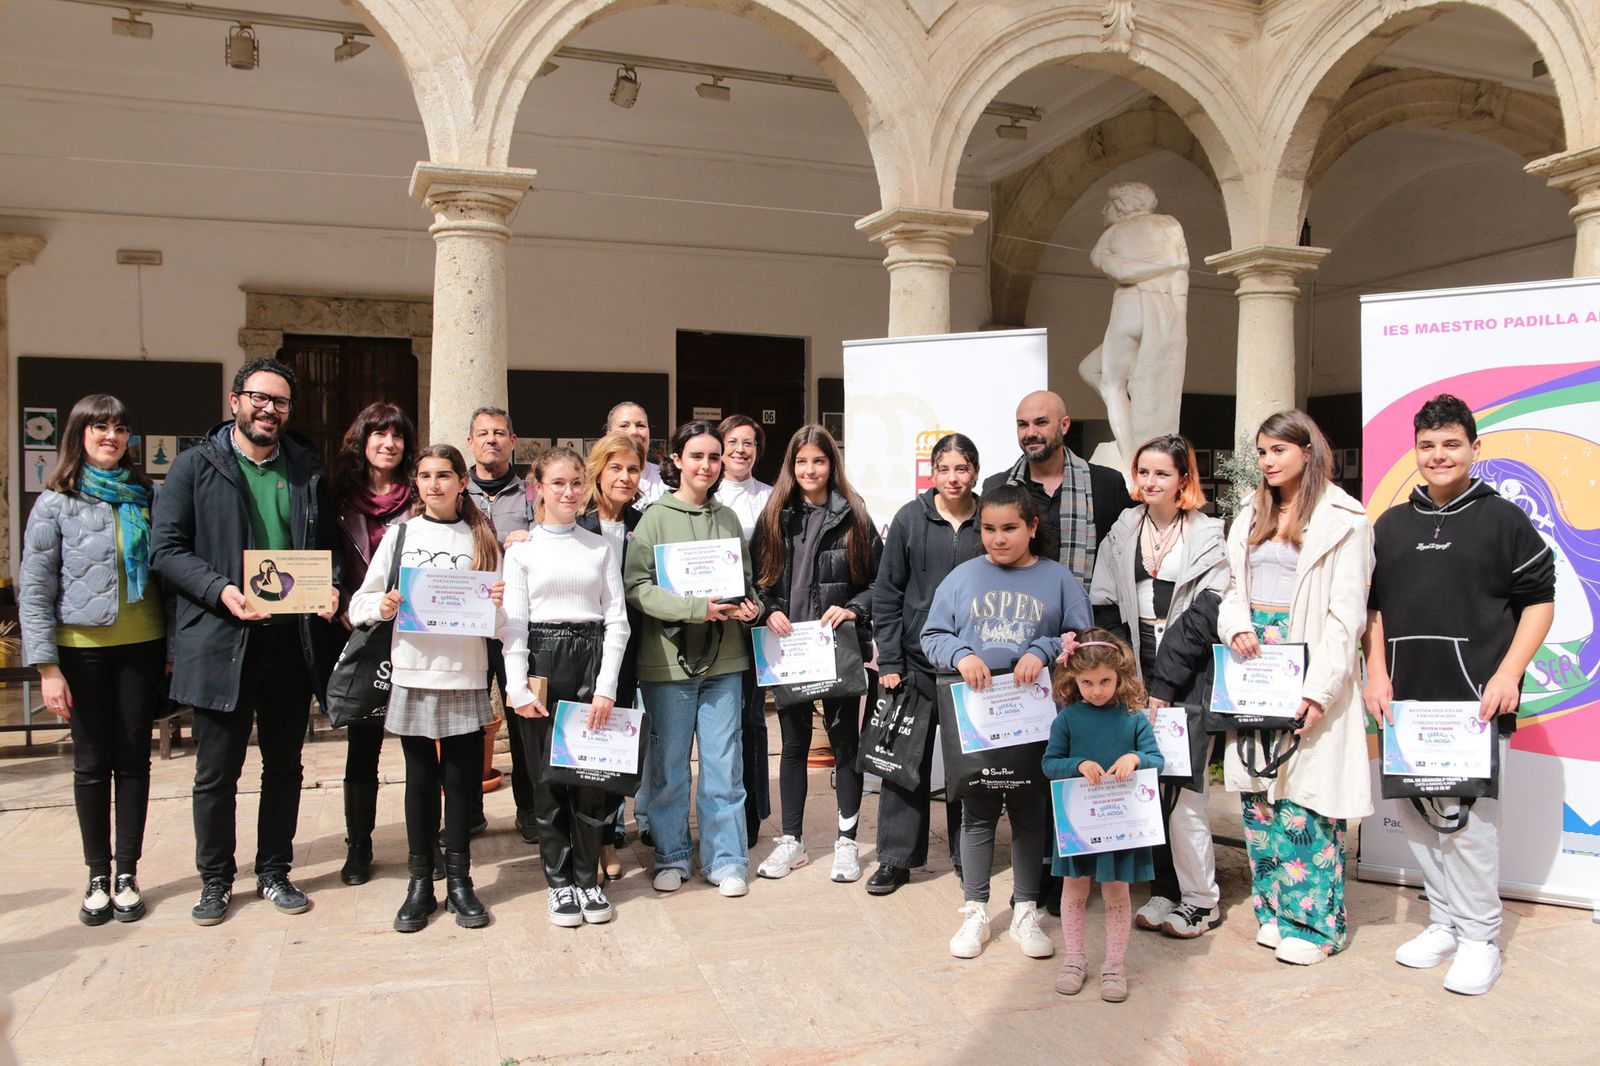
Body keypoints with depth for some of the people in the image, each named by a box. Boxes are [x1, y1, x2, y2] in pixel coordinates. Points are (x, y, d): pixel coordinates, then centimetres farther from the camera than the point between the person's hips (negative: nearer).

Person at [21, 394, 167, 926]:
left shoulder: (146, 496, 5)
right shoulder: (56, 503, -2)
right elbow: (34, 591, -4)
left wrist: (174, 647, 2)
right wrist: (47, 666, -10)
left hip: (142, 645, 2)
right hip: (82, 648, -2)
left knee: (134, 758, 7)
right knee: (92, 762, 8)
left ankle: (127, 874, 18)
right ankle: (98, 877, 20)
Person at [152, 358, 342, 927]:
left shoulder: (308, 469, 11)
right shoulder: (196, 465, 0)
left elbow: (329, 542, 15)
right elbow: (166, 547, -5)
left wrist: (331, 586, -5)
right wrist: (220, 591, -19)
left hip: (292, 639, 3)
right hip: (220, 641, -3)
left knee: (284, 766, 13)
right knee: (217, 771, 7)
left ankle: (275, 871, 28)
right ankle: (215, 880, 24)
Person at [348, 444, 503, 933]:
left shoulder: (482, 538, 6)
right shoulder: (399, 534, 5)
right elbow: (359, 603, 4)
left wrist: (499, 604, -14)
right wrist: (381, 607, -16)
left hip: (465, 677, 0)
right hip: (412, 675, 0)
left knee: (460, 780, 6)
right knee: (420, 779, 9)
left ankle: (459, 881, 19)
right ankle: (420, 883, 20)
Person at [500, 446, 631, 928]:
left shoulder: (600, 546, 8)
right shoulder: (522, 548, 4)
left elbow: (617, 619, 4)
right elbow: (511, 622, -1)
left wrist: (607, 687, -5)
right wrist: (519, 688, -10)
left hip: (591, 660, 1)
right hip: (541, 662, -1)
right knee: (547, 776, 4)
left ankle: (588, 878, 18)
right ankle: (559, 881, 19)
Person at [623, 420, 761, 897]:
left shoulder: (728, 518, 9)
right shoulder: (655, 518, -4)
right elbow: (636, 586, -11)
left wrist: (750, 605, -3)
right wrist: (697, 608, -19)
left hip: (723, 659, 3)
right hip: (668, 659, -3)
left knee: (723, 763, 6)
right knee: (670, 764, 8)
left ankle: (726, 858, 18)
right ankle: (672, 856, 24)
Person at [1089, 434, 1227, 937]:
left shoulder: (1208, 535, -1)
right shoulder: (1122, 532, 10)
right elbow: (1104, 604, 7)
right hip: (1138, 671, 4)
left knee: (1181, 783, -4)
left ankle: (1199, 899, 10)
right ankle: (1164, 889, 19)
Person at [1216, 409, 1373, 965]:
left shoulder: (1343, 519, -4)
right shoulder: (1250, 516, 16)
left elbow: (1345, 612, -9)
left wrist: (1318, 689, -16)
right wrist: (1236, 627, -5)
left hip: (1306, 673, -6)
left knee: (1304, 794, -4)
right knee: (1256, 788, 8)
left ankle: (1313, 918, 10)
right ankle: (1274, 907, 21)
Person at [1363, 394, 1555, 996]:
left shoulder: (1503, 519, 2)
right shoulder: (1392, 525, 13)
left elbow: (1540, 601, 1)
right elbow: (1375, 606, 17)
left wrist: (1508, 675, -9)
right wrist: (1377, 674, 6)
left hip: (1474, 698, -4)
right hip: (1406, 698, 5)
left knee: (1470, 816, -5)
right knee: (1413, 811, 9)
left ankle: (1480, 937, 11)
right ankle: (1445, 921, 25)